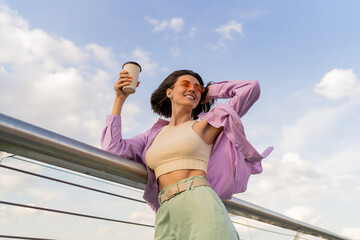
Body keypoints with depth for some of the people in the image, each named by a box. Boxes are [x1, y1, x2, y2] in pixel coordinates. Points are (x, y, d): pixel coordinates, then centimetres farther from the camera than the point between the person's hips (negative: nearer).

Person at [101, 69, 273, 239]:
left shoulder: (204, 125, 12)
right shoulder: (154, 135, 23)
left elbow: (251, 87, 13)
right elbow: (112, 147, 16)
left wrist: (208, 91, 23)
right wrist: (119, 99, 20)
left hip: (200, 207, -3)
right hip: (167, 218, 3)